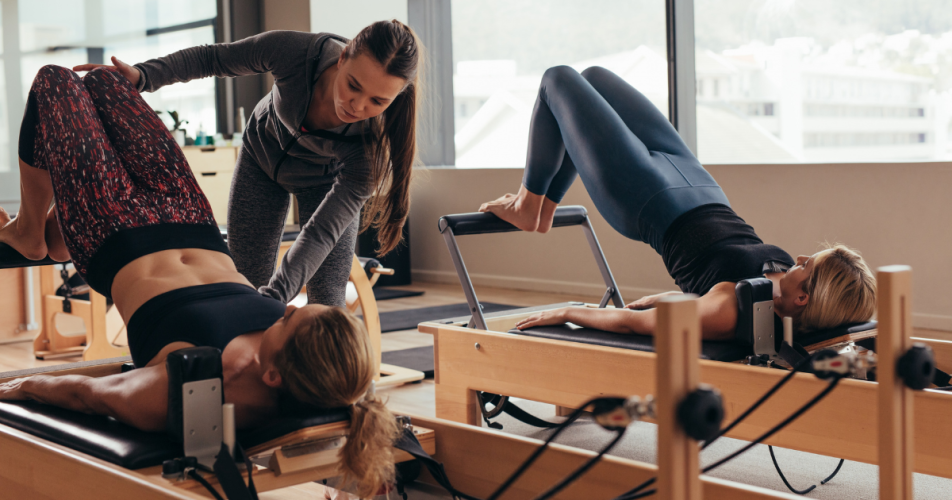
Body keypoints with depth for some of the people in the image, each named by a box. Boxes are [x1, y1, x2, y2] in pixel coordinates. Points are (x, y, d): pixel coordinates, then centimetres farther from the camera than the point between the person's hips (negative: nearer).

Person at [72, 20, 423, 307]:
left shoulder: (378, 137, -39)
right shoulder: (292, 51, -39)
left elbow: (323, 230, -40)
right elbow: (213, 59, -18)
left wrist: (273, 298, -51)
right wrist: (143, 75, -29)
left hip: (325, 181, -2)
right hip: (263, 155, 2)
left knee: (327, 302, -12)